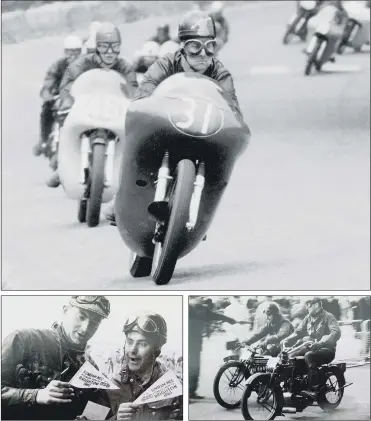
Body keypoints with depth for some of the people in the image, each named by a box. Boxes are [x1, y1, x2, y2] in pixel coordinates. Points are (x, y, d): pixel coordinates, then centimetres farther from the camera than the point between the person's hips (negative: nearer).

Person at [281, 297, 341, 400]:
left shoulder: (328, 317, -7)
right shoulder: (308, 318, 15)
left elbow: (336, 333, -23)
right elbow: (298, 332, 13)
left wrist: (321, 342, -38)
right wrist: (287, 340, -6)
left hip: (326, 349, -7)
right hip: (310, 347, 7)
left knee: (309, 356, -36)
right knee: (291, 356, -14)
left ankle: (313, 390, -39)